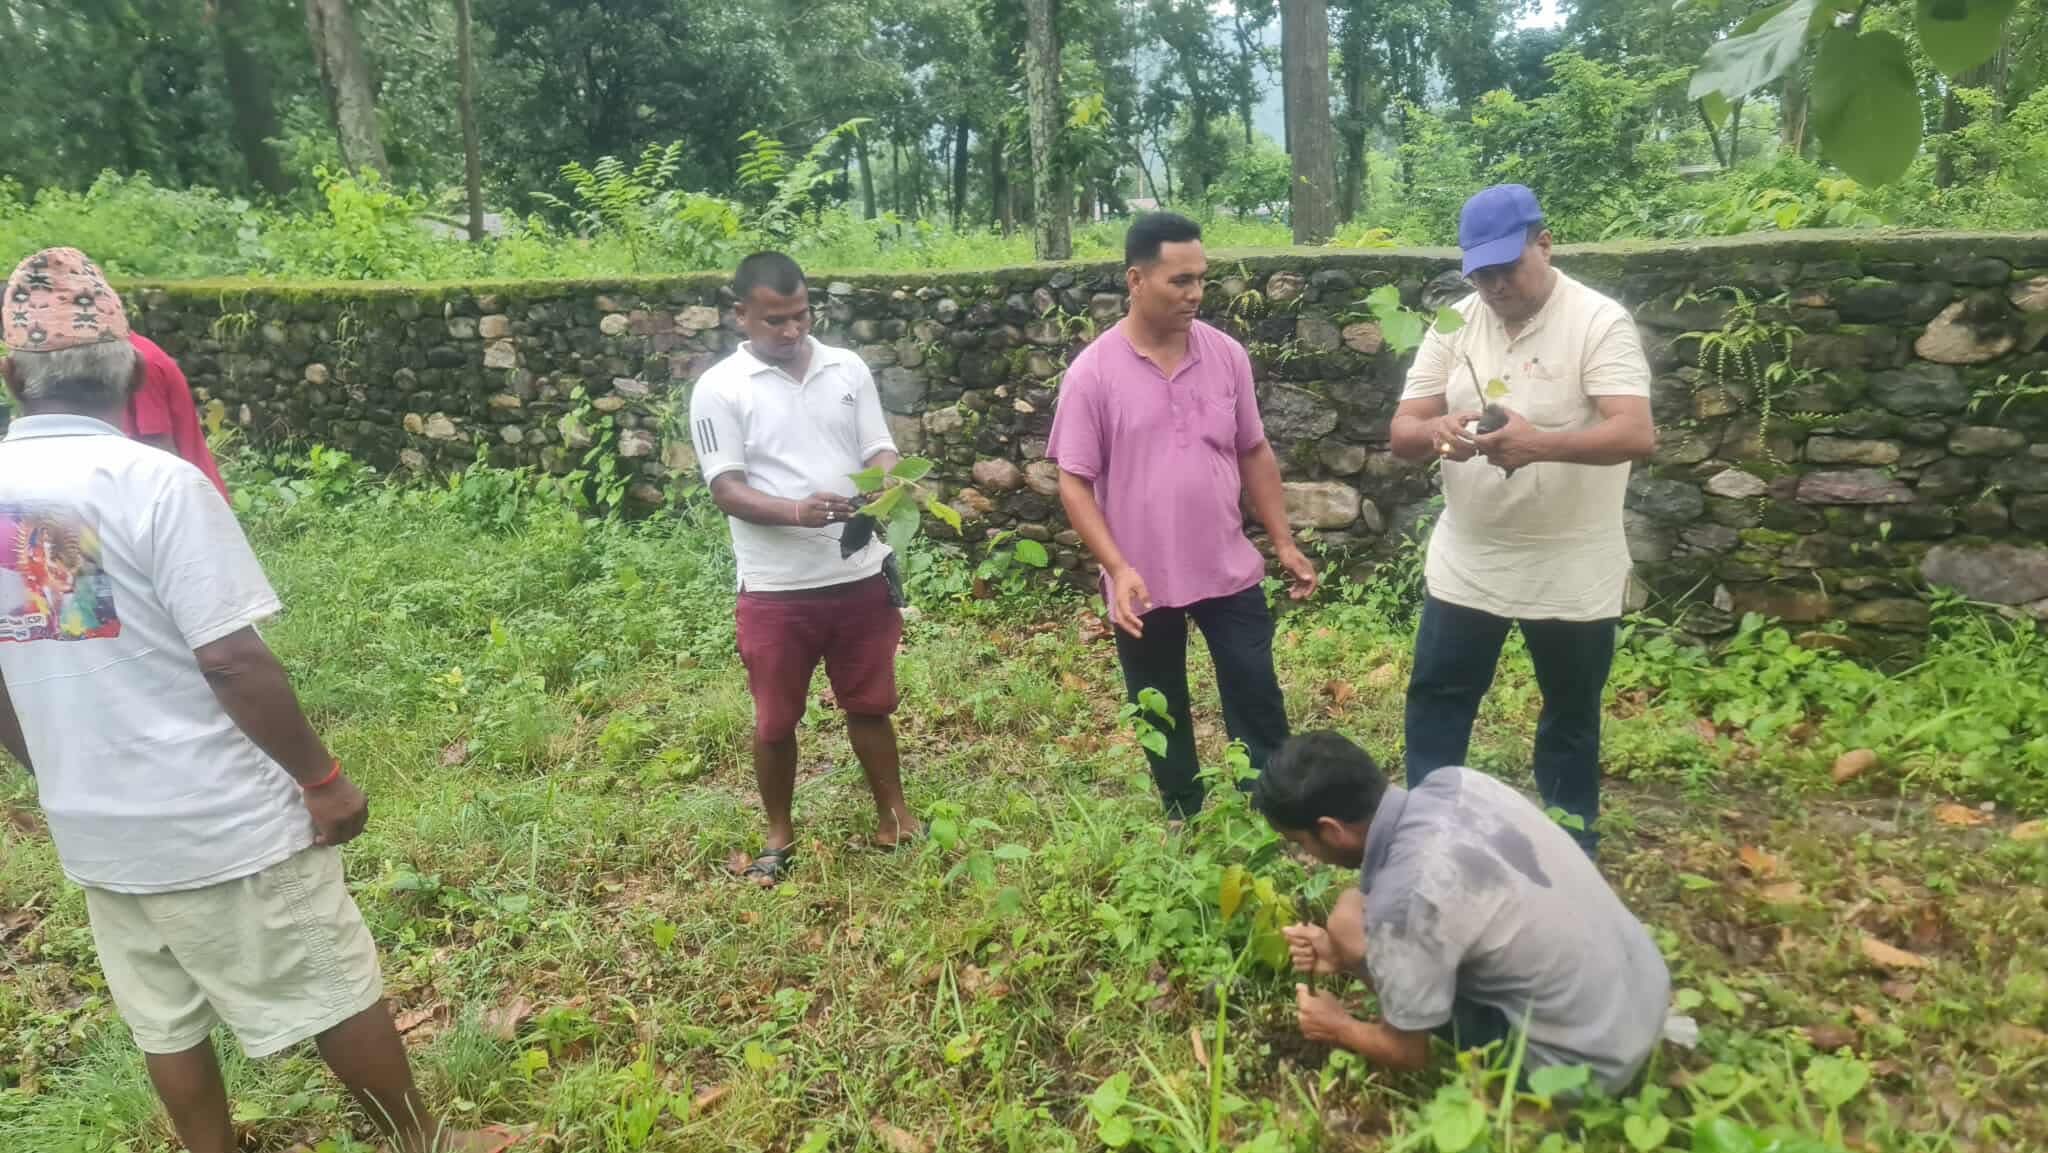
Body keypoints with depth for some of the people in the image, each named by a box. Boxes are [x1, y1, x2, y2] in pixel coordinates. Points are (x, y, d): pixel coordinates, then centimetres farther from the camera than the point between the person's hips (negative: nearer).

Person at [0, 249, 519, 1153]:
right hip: (220, 818, -6)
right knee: (331, 992, 11)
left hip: (92, 829, 6)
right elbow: (230, 660, -22)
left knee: (164, 1023, 20)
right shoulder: (155, 481, -20)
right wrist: (322, 778, -12)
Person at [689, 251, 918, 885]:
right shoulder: (719, 388, -6)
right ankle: (779, 835, 31)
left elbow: (879, 453, 3)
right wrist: (798, 511, -30)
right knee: (775, 720, 11)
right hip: (776, 588, -2)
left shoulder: (849, 369, 4)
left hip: (860, 576, 3)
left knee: (870, 704, 17)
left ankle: (893, 815, 34)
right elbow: (726, 489, -11)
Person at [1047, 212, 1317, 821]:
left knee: (1259, 705, 8)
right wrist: (1118, 570, -19)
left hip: (1230, 571, 2)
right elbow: (1074, 482, -10)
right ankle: (1186, 822, 34)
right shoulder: (1093, 372, -12)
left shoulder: (1227, 354, -1)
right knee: (1163, 717, 14)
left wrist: (1285, 542, 6)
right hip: (1144, 584, -2)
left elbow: (1254, 452, 9)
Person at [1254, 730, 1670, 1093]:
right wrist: (1344, 953, 6)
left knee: (1351, 917, -6)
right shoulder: (1453, 782, -9)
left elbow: (1408, 1053, -10)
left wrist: (1337, 1029, 9)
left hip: (1587, 1064, -7)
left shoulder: (1402, 897, -29)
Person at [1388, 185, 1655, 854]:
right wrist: (1436, 432, -27)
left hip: (1571, 570, -3)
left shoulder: (1600, 322, -13)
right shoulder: (1453, 324, 0)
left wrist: (1542, 443, -43)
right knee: (1435, 699, 11)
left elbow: (1637, 434, -25)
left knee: (1571, 717, 14)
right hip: (1465, 563, 4)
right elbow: (1401, 433, -3)